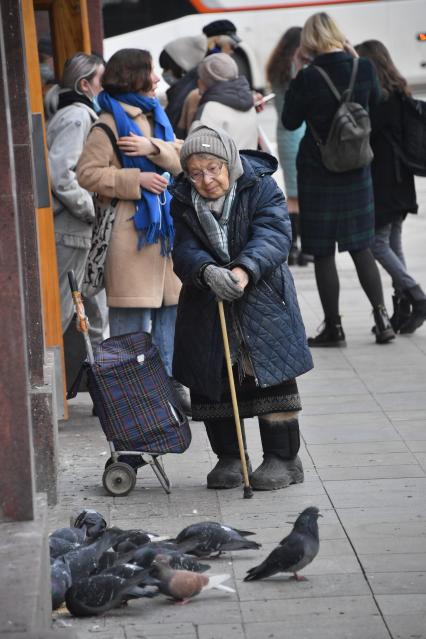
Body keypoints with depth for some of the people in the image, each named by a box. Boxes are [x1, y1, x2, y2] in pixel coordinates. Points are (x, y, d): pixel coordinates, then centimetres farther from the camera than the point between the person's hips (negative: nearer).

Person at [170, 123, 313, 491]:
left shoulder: (261, 188, -8)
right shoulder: (184, 202, 0)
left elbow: (274, 235, -21)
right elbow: (185, 251, -10)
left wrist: (243, 270, -39)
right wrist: (207, 271, -33)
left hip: (261, 299, -3)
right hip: (206, 304, 3)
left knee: (271, 377, -3)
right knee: (211, 384, 4)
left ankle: (283, 459, 8)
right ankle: (228, 458, 18)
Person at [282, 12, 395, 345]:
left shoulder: (308, 78, -17)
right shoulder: (364, 69, -7)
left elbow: (291, 122, -5)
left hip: (318, 170, -4)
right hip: (356, 169, 4)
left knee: (323, 252, 4)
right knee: (361, 247, 15)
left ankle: (334, 327, 7)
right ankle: (381, 316, 6)